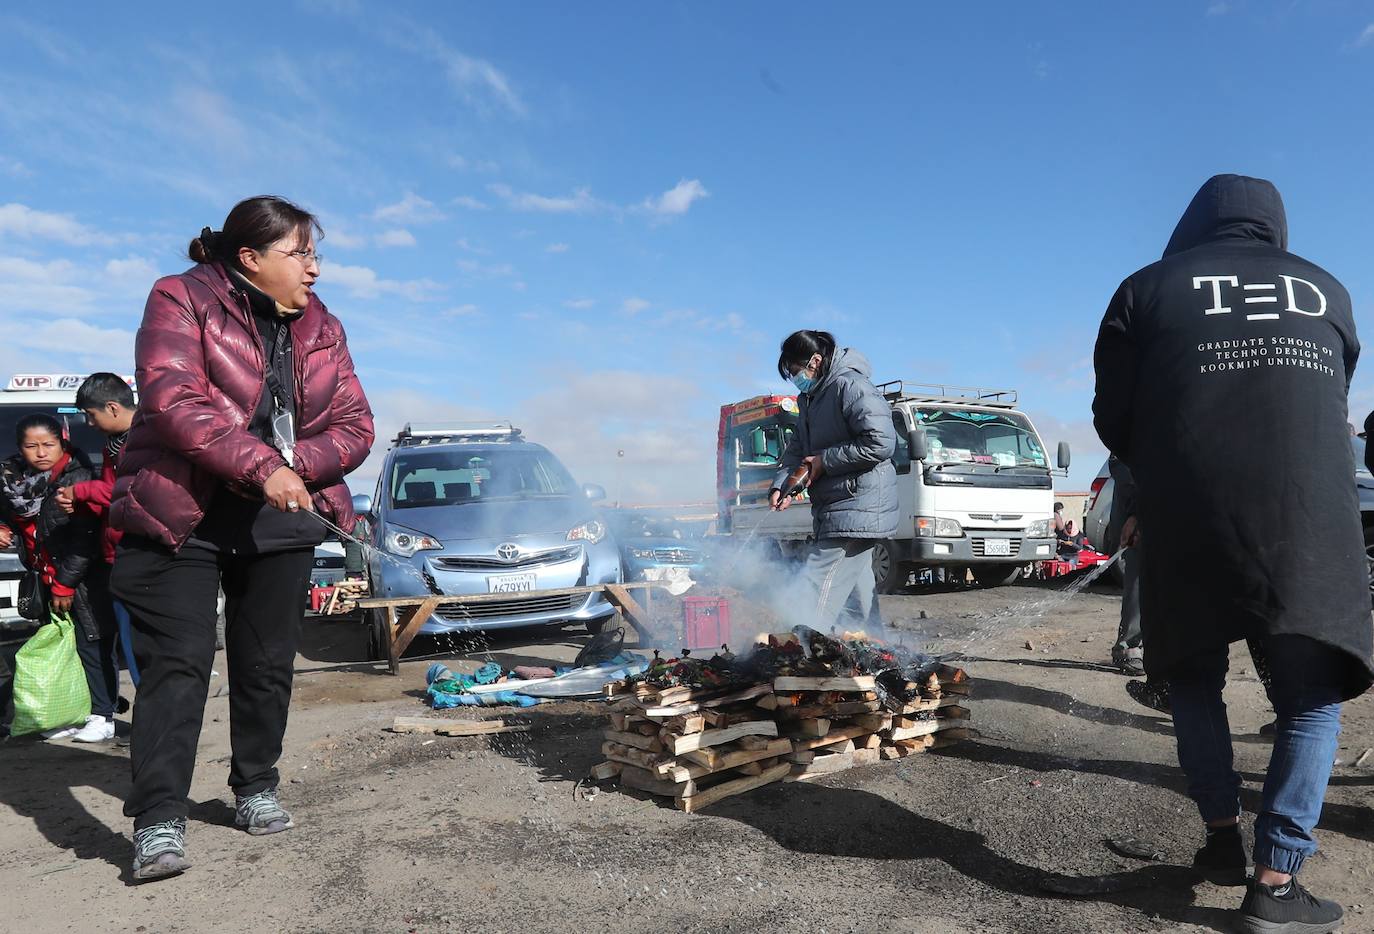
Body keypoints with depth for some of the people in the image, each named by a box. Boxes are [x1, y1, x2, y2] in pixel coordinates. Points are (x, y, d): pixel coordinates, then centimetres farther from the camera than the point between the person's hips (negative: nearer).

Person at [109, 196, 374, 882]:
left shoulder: (322, 329, 11)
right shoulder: (182, 300, -4)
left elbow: (354, 425, 5)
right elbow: (173, 399, -20)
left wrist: (293, 465, -14)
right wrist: (261, 466, -28)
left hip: (280, 516, 5)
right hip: (180, 514, -4)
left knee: (268, 663, 10)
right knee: (176, 663, -7)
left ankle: (256, 790, 26)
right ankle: (158, 821, -1)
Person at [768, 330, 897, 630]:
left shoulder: (851, 386, -14)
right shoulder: (809, 399, 16)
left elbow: (881, 443, -22)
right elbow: (797, 450, 16)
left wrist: (824, 461, -16)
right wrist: (781, 486, -3)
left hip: (856, 510, -10)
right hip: (832, 510, 10)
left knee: (817, 586, -15)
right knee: (855, 594, 16)